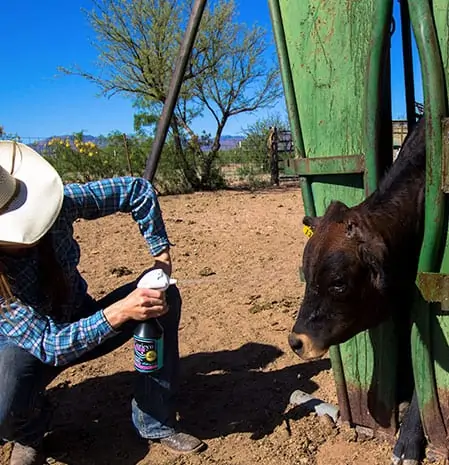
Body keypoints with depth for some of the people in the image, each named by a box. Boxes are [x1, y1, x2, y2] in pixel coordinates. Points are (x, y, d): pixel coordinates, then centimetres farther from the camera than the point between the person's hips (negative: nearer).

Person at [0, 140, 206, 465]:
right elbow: (47, 344, -33)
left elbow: (138, 190, -13)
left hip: (83, 322, 4)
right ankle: (30, 432, 6)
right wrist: (116, 313, -45)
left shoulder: (60, 203, -23)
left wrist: (162, 257, -18)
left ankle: (156, 422, -7)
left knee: (165, 296, -19)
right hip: (26, 348, -4)